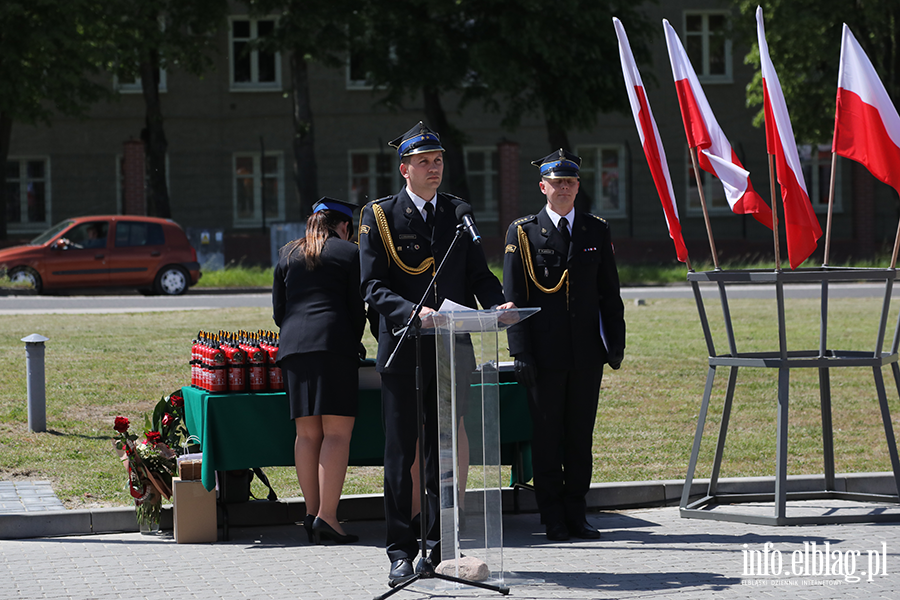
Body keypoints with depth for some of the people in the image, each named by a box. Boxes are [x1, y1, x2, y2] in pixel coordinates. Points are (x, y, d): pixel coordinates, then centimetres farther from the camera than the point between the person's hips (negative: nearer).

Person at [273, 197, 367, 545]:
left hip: (293, 346, 5)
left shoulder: (288, 256, 19)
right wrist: (352, 345, 19)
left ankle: (311, 512, 6)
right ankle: (327, 516, -14)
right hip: (334, 344, -5)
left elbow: (278, 311, 19)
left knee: (306, 434, 8)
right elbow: (358, 309, 5)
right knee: (337, 432, -6)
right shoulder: (350, 253, 7)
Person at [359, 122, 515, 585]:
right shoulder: (379, 216, 0)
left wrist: (497, 305, -9)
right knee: (400, 453, 0)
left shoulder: (458, 213, 12)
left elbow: (479, 275, 12)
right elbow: (373, 286, -7)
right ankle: (401, 551, 6)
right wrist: (412, 312, -24)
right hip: (402, 351, -3)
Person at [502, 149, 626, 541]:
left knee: (581, 435, 7)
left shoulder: (596, 230, 10)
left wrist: (616, 342, 4)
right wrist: (521, 352, -8)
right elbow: (514, 298, -2)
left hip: (587, 353, 3)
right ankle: (554, 520, 8)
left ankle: (576, 515, 15)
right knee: (547, 436, 2)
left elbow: (610, 292, 12)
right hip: (544, 355, -3)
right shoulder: (522, 233, 1)